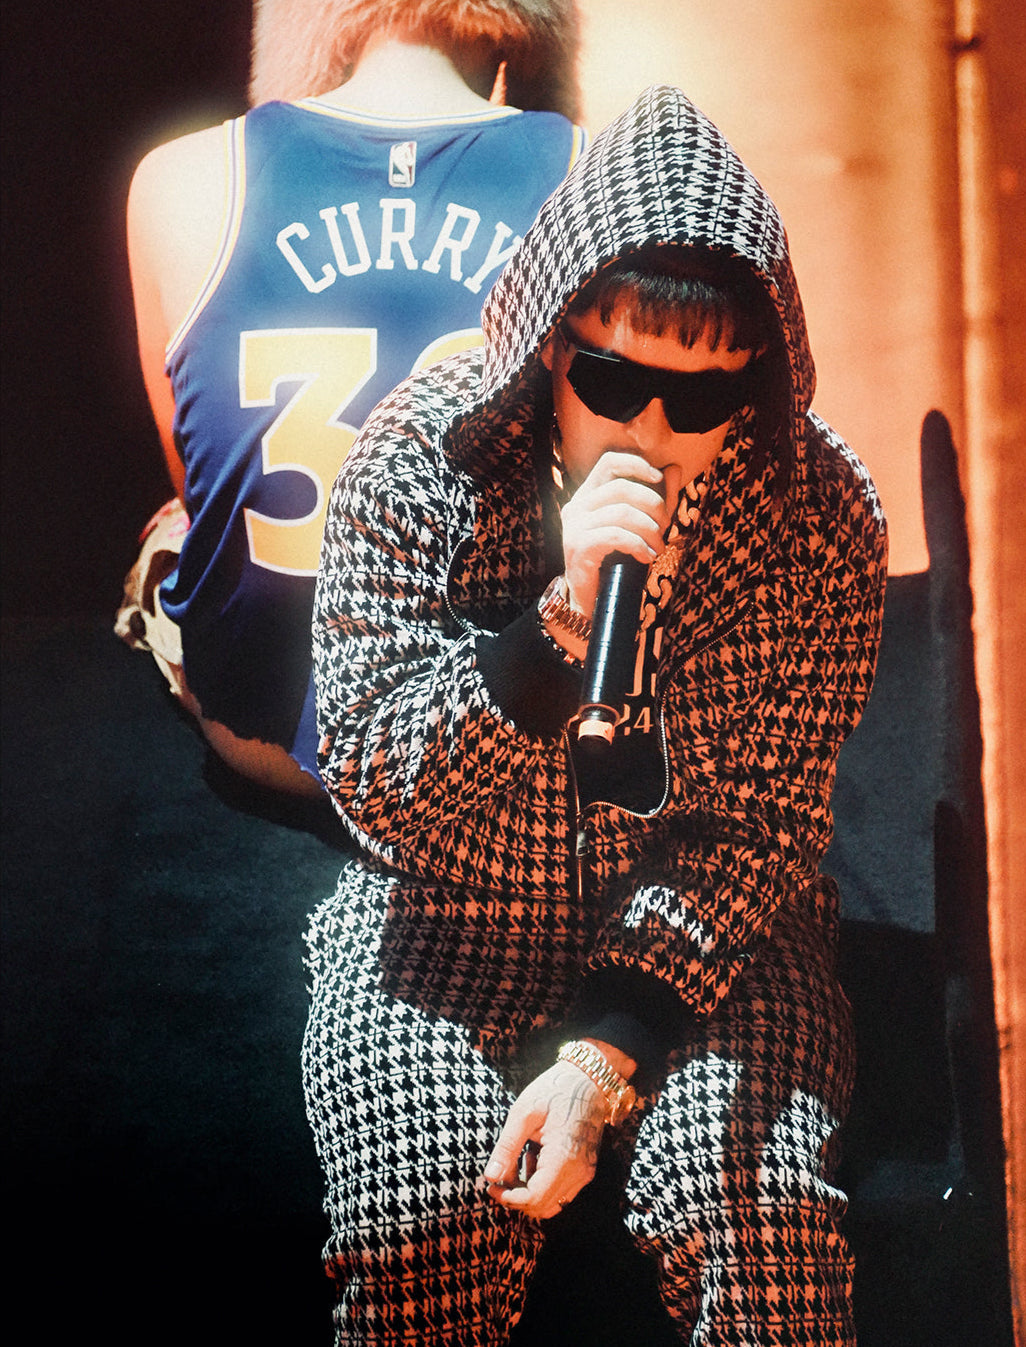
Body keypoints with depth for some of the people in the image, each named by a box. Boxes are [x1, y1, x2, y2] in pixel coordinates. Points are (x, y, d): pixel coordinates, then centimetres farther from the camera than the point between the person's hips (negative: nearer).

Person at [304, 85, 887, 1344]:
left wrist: (606, 1050, -21)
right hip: (448, 917, 0)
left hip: (702, 931, 1)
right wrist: (560, 617, -32)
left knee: (762, 1222, -24)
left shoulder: (818, 511, -12)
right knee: (432, 1223, -24)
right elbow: (372, 789, -16)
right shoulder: (417, 460, -14)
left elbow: (758, 825, -9)